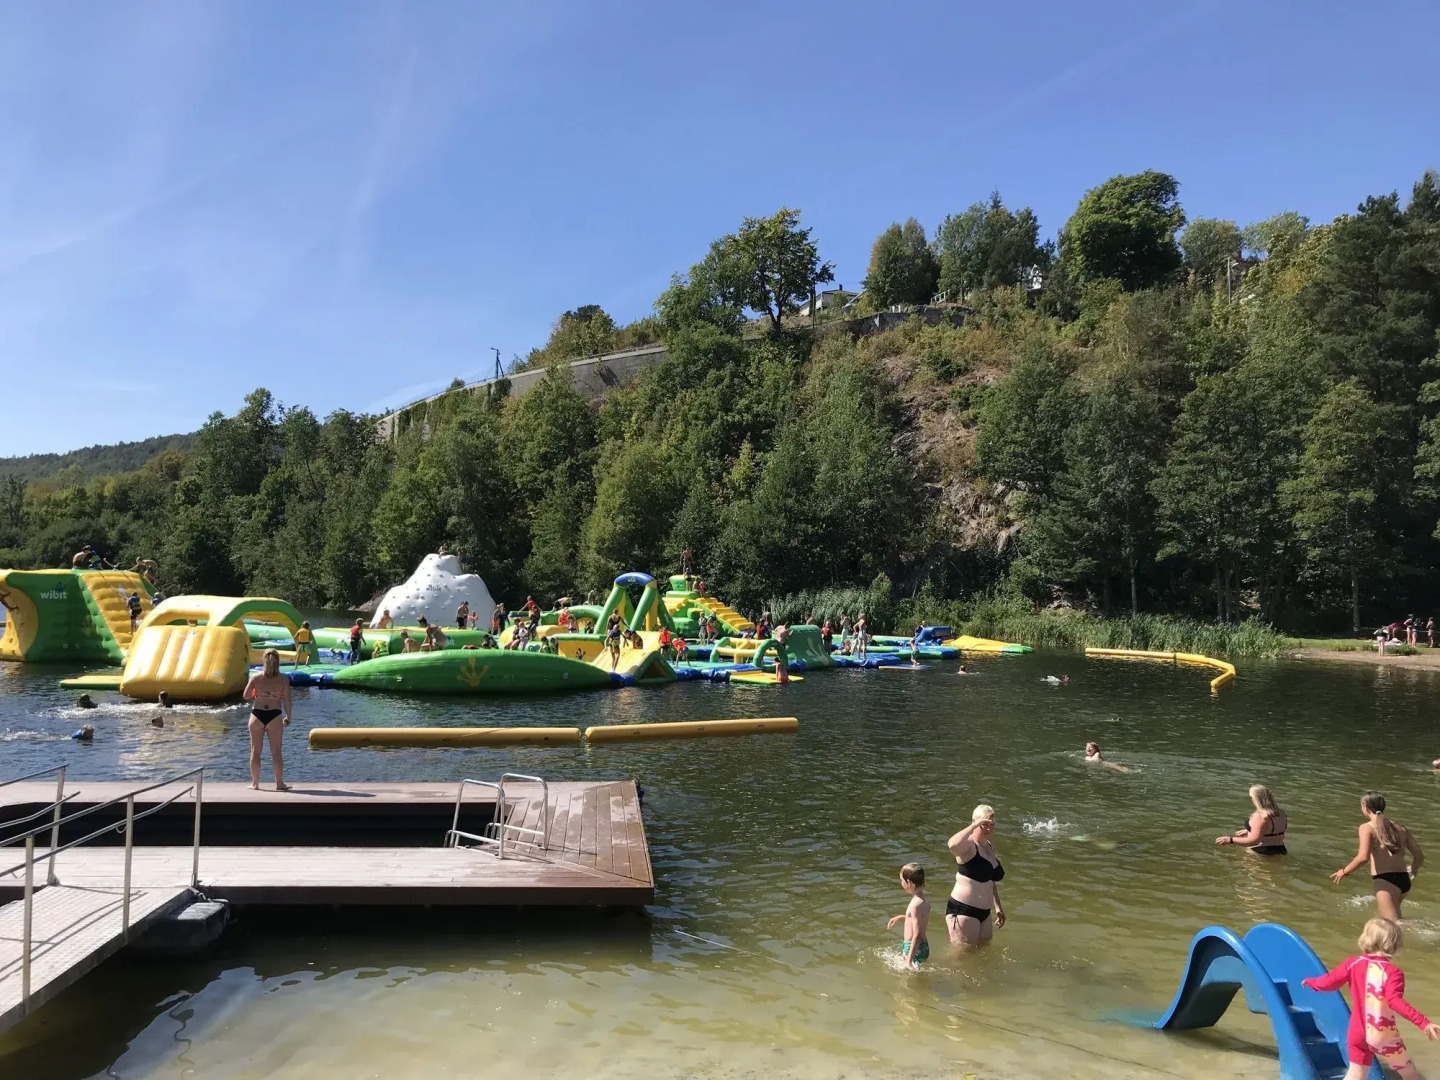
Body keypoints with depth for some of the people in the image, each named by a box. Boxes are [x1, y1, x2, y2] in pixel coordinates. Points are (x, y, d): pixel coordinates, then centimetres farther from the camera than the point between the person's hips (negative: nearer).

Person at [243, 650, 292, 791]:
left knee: (255, 751, 11)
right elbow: (287, 700, -3)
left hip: (257, 715, 1)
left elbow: (246, 696, -1)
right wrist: (288, 717, 9)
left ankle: (255, 783, 16)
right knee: (276, 751, 6)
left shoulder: (256, 677, -3)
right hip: (275, 716, -1)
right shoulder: (283, 680, -4)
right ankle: (279, 783, 9)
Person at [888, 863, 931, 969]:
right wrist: (900, 917, 23)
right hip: (924, 946, 10)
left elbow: (917, 936, -26)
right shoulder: (925, 901, 5)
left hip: (915, 948, -10)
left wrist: (909, 959, -25)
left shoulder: (915, 905, -24)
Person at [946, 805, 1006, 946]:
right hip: (963, 910, -9)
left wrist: (998, 908, 24)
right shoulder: (968, 845, -15)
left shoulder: (989, 846, 12)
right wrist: (974, 825, -33)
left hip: (984, 912, 9)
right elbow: (952, 845, -42)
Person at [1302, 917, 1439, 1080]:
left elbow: (1329, 982, 1)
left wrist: (1310, 982, 20)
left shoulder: (1352, 963, -3)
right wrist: (1423, 1023, -35)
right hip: (1383, 1036, -4)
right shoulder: (1392, 972, -17)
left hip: (1358, 1034, 4)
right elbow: (1395, 1001, -30)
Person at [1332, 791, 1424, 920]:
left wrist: (1345, 871, -3)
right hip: (1404, 880, 7)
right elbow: (1419, 856, 13)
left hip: (1385, 881, -7)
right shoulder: (1399, 827, 13)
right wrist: (1412, 872, 34)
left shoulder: (1367, 827, -5)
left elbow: (1363, 857, -18)